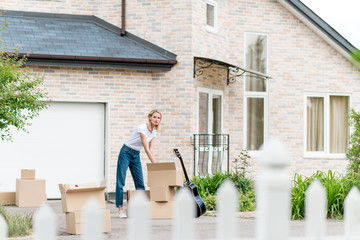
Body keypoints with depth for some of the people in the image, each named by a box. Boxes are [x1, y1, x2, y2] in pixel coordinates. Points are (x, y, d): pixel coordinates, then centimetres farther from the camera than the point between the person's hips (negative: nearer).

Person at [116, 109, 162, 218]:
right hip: (126, 152, -7)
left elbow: (151, 149, 0)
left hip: (136, 155, 8)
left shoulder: (154, 132, 1)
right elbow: (146, 149, -26)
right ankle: (120, 208, -8)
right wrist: (155, 164, -26)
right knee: (120, 181, -9)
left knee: (140, 182, 3)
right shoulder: (142, 128, -24)